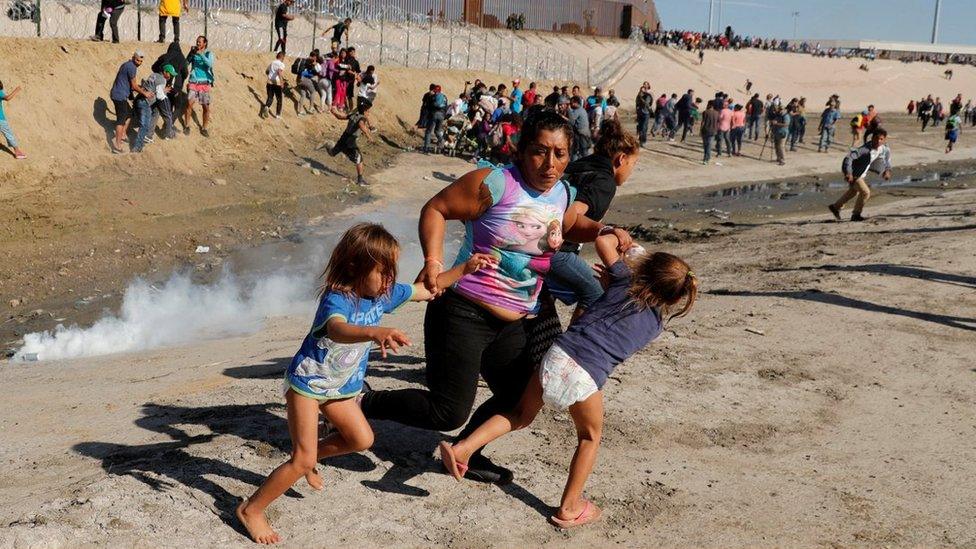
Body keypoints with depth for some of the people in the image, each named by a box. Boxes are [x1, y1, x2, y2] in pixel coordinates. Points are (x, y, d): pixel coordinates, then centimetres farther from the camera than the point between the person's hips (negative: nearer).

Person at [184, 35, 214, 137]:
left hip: (205, 84, -1)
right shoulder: (194, 52, 8)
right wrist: (191, 53, -12)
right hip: (193, 82, 1)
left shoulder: (209, 53, 2)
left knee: (206, 107, 1)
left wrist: (200, 54, -23)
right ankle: (186, 126, 2)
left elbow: (210, 64, -17)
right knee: (189, 104, -10)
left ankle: (204, 128, 14)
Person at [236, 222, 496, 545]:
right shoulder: (336, 299, -33)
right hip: (307, 382, -8)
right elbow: (338, 330, -56)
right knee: (303, 460, -10)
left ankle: (311, 457, 39)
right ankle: (250, 510, 6)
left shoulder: (383, 293, -9)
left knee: (361, 439, 16)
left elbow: (427, 290, 5)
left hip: (341, 386, 8)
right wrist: (376, 332, -75)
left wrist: (464, 269, -4)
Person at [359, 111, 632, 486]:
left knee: (519, 401, 18)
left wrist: (604, 231, 8)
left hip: (515, 325, 8)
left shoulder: (564, 194, 6)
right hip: (464, 313, -8)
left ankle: (465, 455, 41)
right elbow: (435, 209, -11)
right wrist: (433, 261, -25)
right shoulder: (495, 183, -16)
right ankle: (364, 403, 11)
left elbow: (570, 227, 28)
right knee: (448, 412, -9)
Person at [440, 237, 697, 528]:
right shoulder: (657, 322, 14)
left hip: (558, 354, 2)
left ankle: (464, 447, 9)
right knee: (590, 437, 24)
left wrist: (616, 236, 37)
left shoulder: (624, 281, 12)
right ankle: (569, 507, 25)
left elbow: (603, 242, 16)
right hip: (586, 377, -2)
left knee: (521, 415, 23)